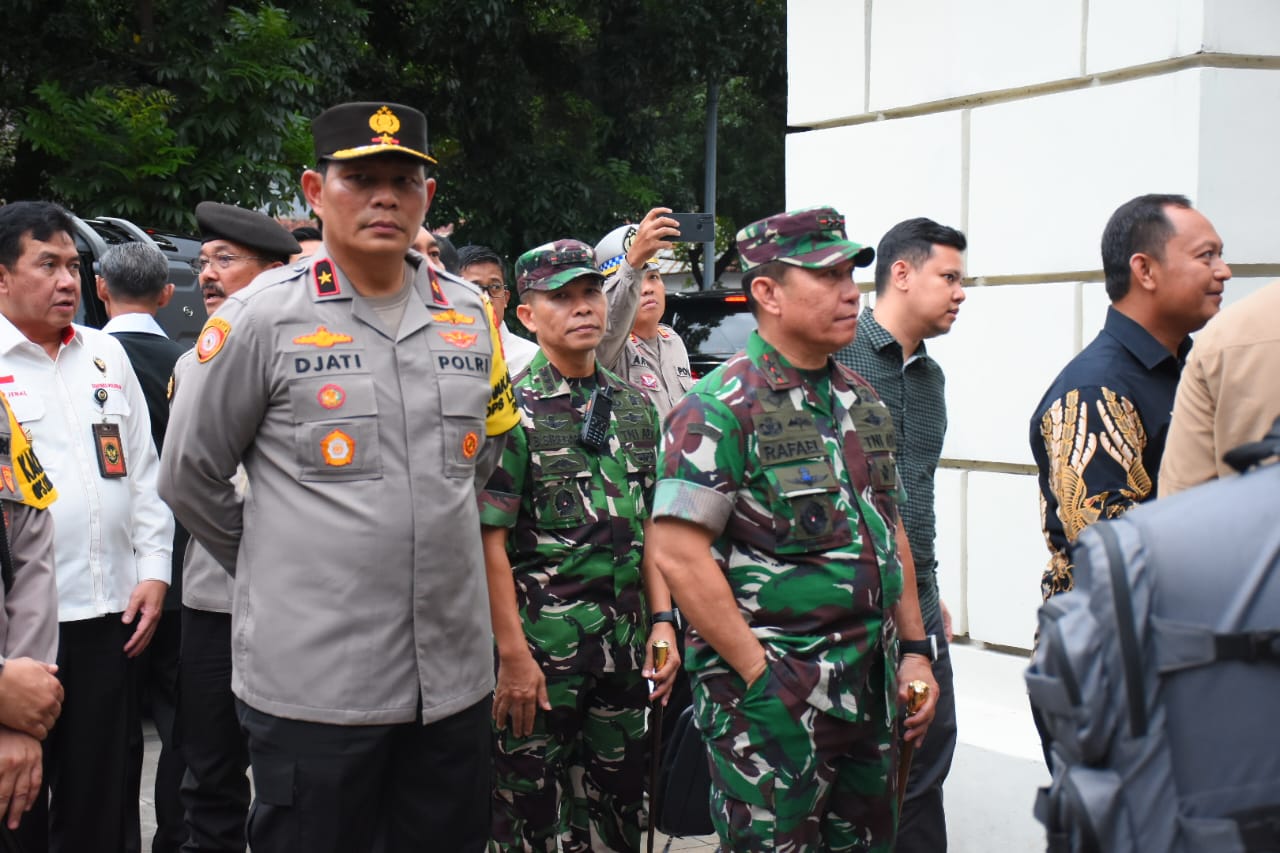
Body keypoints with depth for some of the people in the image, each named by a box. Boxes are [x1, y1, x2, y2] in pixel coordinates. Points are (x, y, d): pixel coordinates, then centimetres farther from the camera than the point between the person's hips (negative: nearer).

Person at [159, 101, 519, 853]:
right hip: (312, 680, -4)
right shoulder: (262, 316, -6)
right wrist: (277, 566, 8)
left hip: (455, 674, 5)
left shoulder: (470, 314, 8)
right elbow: (190, 479, 2)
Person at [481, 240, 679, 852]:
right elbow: (489, 540, -13)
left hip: (624, 638, 5)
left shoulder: (634, 408, 10)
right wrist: (513, 653, -17)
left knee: (618, 802, 13)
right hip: (541, 640, -5)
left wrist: (662, 620, 5)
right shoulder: (512, 409, -8)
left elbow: (648, 525, 14)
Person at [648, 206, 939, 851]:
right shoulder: (721, 408, -13)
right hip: (772, 696, -7)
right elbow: (677, 552, -19)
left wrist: (914, 649, 12)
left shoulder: (862, 401, 12)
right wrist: (761, 673, -18)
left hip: (870, 690, 7)